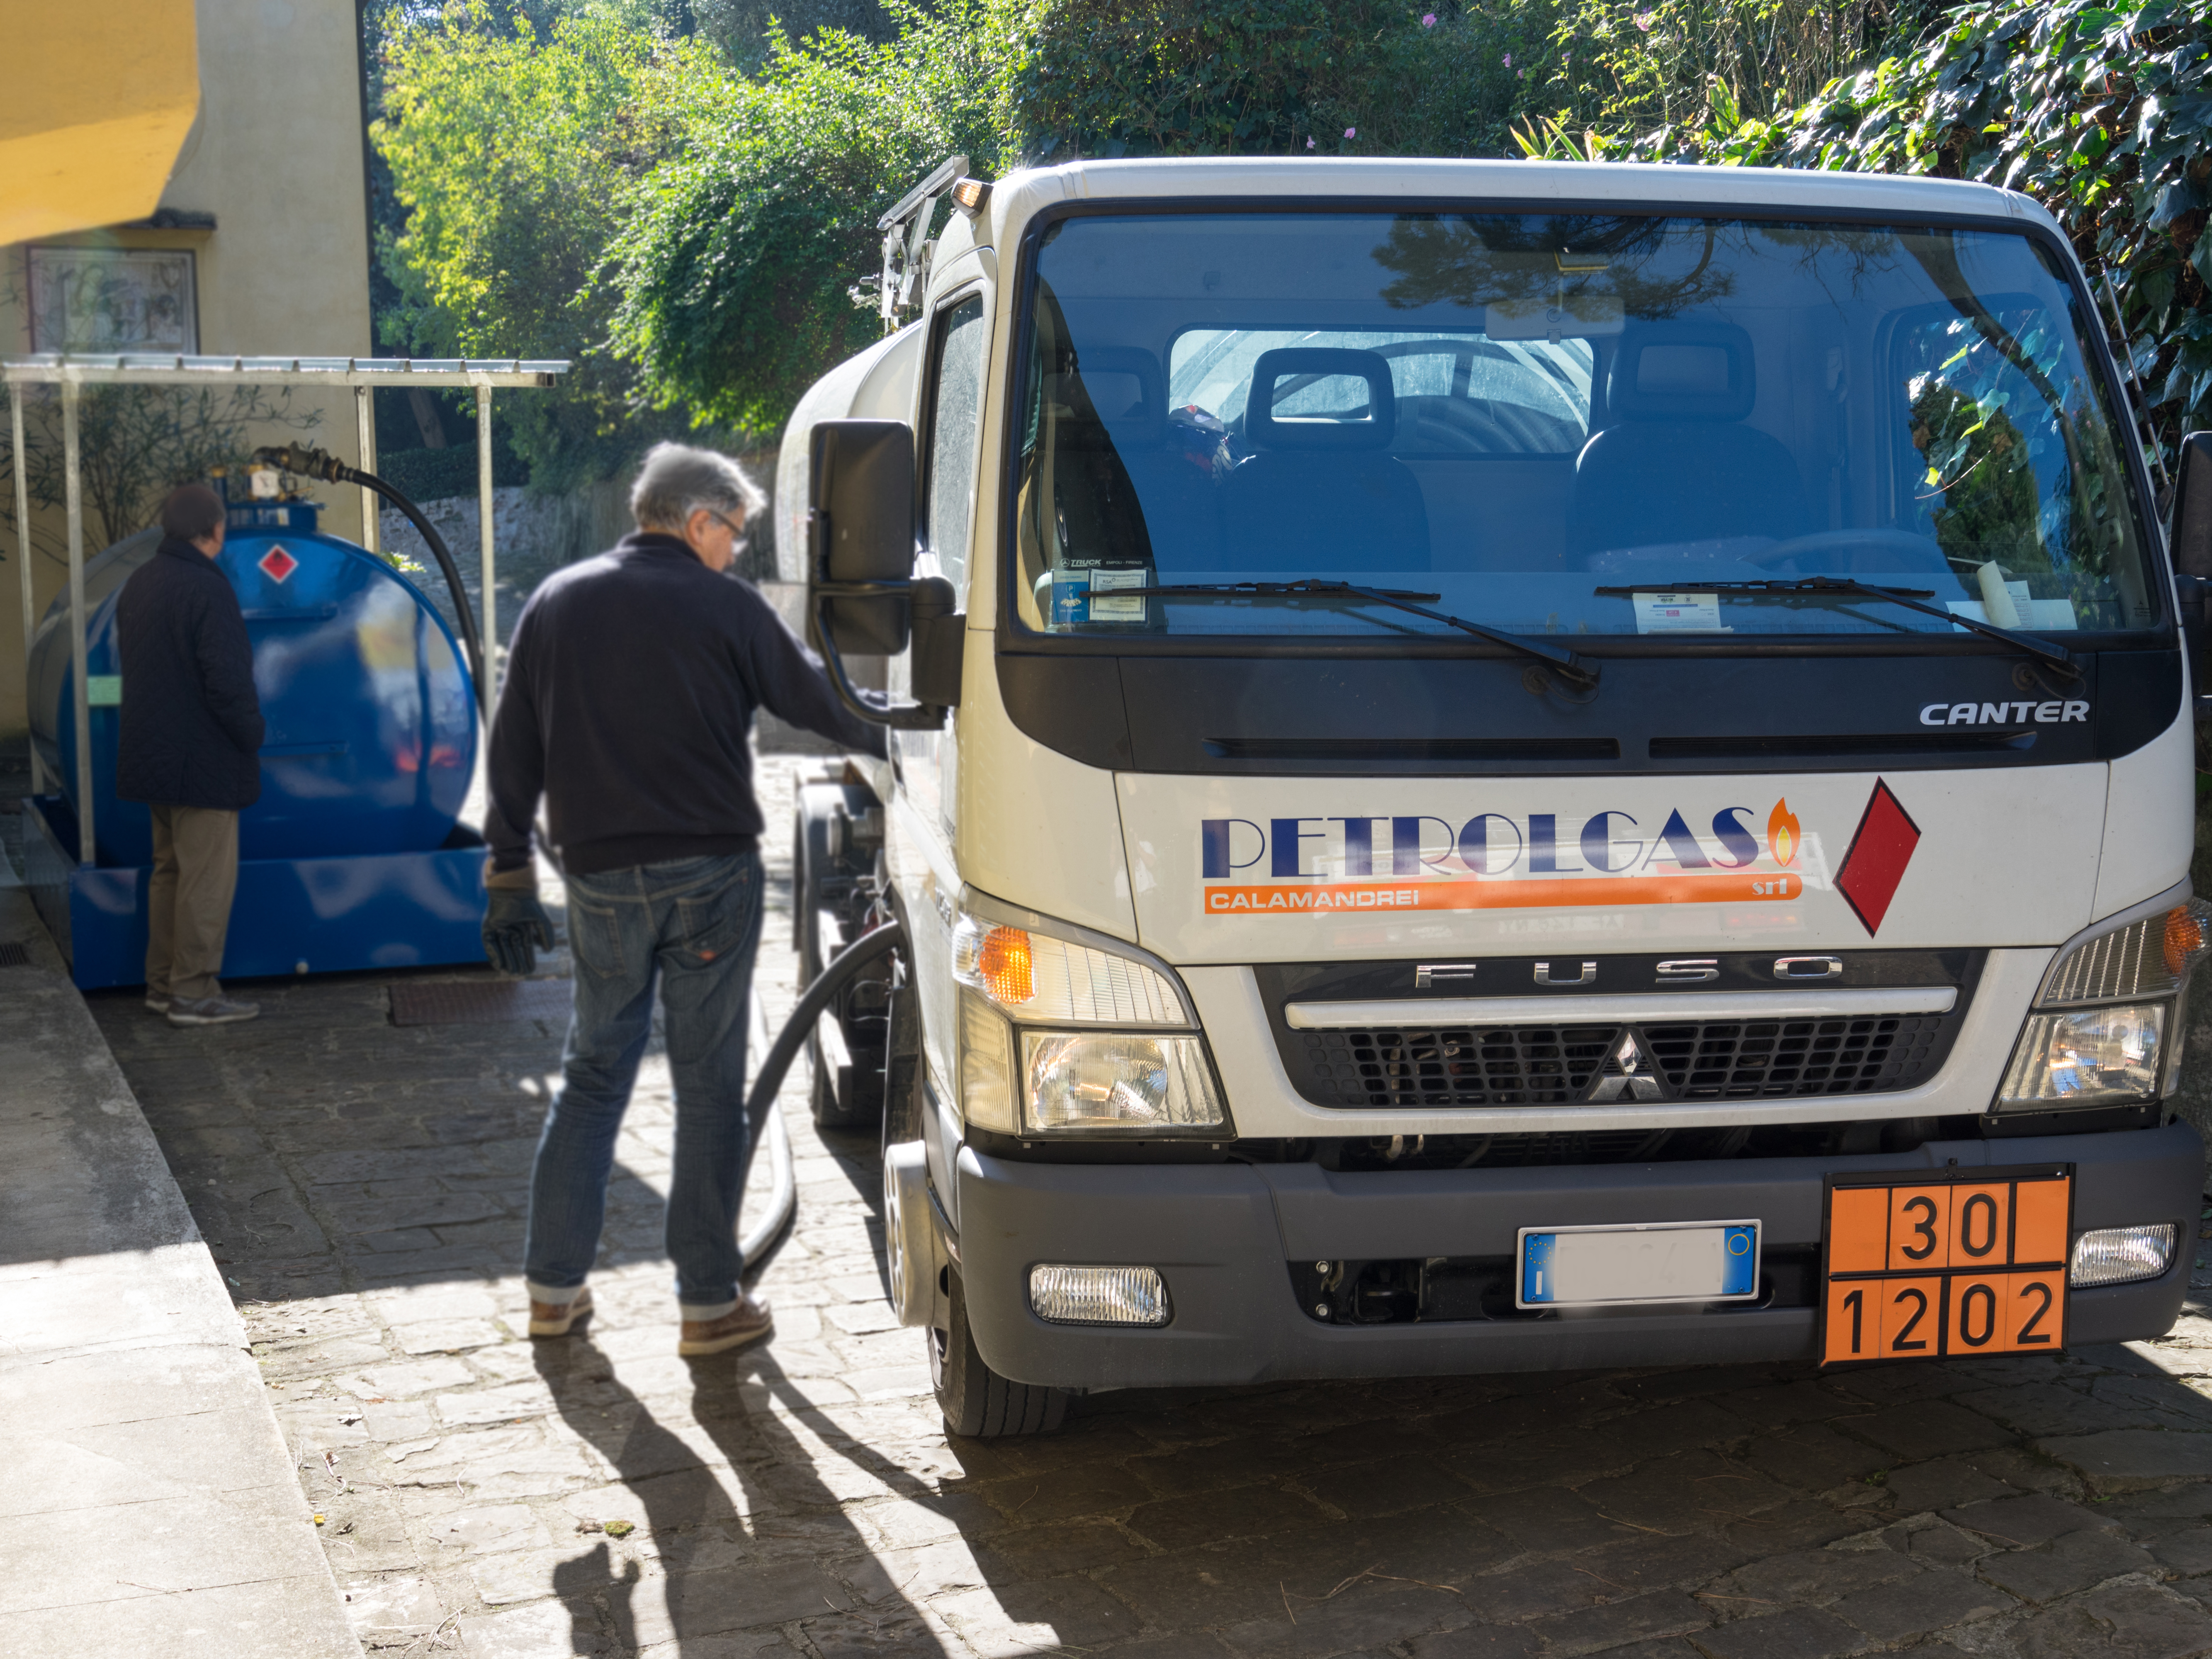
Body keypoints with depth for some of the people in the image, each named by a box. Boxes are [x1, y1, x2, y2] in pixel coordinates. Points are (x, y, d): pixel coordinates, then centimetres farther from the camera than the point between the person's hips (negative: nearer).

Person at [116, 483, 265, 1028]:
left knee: (169, 870, 18)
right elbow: (228, 680, -23)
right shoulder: (207, 587, -19)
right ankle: (193, 993, 0)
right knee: (207, 877, -2)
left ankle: (162, 983, 23)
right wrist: (251, 736, -9)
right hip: (204, 759, -9)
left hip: (153, 753, 9)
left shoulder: (139, 584, 10)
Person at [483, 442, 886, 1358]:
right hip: (708, 871, -4)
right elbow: (813, 699, 2)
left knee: (593, 1073, 15)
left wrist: (510, 877, 14)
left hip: (599, 878, 4)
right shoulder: (723, 606, -5)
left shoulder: (555, 604, 9)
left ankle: (553, 1286, 17)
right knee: (707, 1080, 3)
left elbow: (514, 751, 10)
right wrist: (888, 735, 20)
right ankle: (709, 1301, 7)